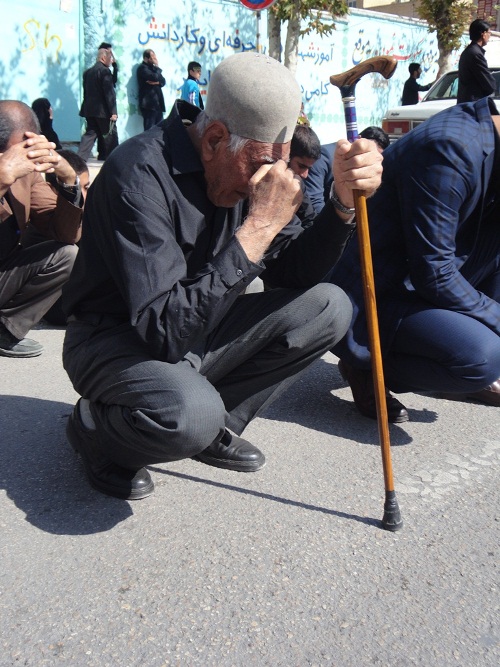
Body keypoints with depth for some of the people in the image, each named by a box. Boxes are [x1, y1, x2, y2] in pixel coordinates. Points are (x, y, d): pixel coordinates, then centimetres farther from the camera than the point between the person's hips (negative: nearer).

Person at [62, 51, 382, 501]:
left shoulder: (251, 165, -3)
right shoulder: (140, 174, -26)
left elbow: (292, 273, -3)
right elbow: (167, 332, -34)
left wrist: (344, 201, -20)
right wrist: (258, 228, -34)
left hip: (200, 328, 7)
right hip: (118, 341, -7)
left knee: (327, 307, -7)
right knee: (190, 413, -38)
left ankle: (213, 425, 2)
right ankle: (95, 429, -2)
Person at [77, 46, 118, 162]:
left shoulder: (87, 72, 13)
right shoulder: (105, 71, -12)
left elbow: (86, 91, 17)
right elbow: (109, 93, -17)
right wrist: (113, 111, -15)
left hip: (89, 110, 7)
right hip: (103, 110, -7)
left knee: (90, 134, 8)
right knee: (109, 136, 5)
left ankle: (80, 158, -4)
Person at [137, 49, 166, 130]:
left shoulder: (153, 68, 20)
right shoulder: (142, 68, -6)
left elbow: (163, 81, 11)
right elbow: (155, 77, -21)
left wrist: (157, 82, -10)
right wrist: (157, 67, -2)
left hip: (158, 103, 8)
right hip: (149, 104, -8)